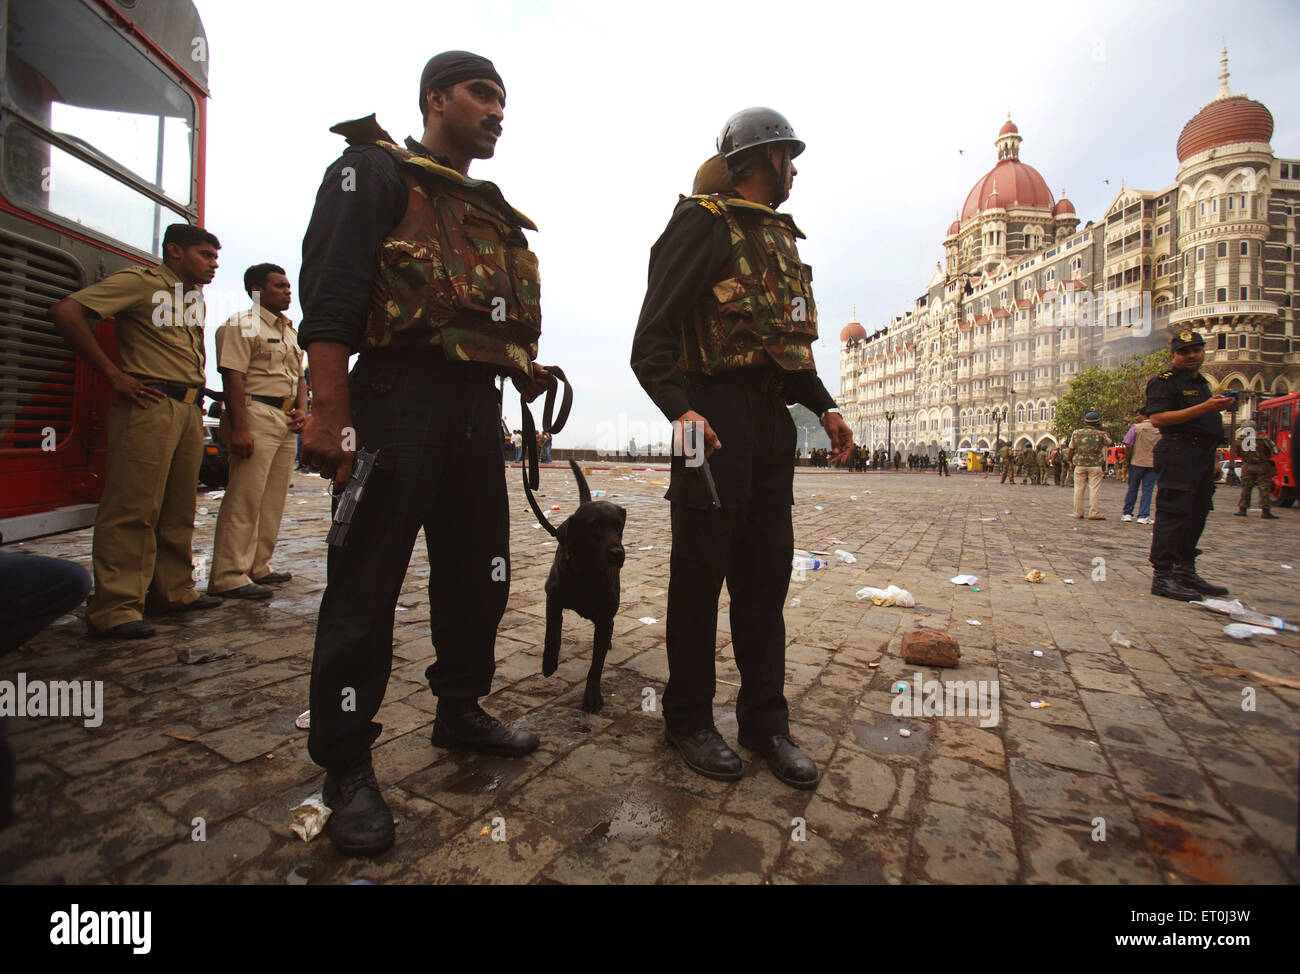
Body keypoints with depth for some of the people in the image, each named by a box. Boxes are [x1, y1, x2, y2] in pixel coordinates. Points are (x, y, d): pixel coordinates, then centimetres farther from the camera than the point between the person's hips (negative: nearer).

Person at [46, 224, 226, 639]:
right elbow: (65, 312, -12)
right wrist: (115, 375, -14)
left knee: (178, 510, 10)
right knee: (134, 507, -9)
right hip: (150, 404, -8)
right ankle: (115, 608, -4)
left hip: (190, 410, 8)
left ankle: (174, 592, 18)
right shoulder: (141, 281, -2)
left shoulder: (196, 298, 23)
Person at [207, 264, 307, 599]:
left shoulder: (290, 331, 23)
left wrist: (301, 409, 6)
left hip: (287, 421, 9)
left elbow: (299, 376, 25)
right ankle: (229, 577, -4)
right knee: (244, 498, -9)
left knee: (273, 500, 11)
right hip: (256, 414, -9)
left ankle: (257, 567, 20)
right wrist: (238, 428, -21)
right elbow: (233, 377, -13)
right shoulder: (242, 324, -4)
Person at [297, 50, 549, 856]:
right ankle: (347, 767, 12)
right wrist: (331, 411, -20)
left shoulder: (494, 210, 26)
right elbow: (330, 293, -10)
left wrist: (528, 367, 9)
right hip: (398, 397, -7)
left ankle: (460, 711, 30)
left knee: (479, 573, 12)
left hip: (477, 405, 8)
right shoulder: (375, 172, 4)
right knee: (366, 587, -3)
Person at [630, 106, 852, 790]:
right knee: (700, 573, 0)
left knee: (767, 574, 9)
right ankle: (688, 719, 17)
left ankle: (765, 719, 21)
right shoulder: (704, 223, -1)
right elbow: (653, 337, -13)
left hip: (772, 421, 8)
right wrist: (681, 408, -30)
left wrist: (823, 407, 14)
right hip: (716, 416, -8)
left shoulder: (782, 237, 24)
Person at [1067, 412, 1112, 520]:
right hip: (1096, 465, -2)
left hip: (1079, 465, 2)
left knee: (1079, 488, 6)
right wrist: (1101, 429, 15)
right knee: (1095, 489, -1)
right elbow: (1109, 442, 18)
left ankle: (1078, 513, 8)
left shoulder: (1076, 433, 3)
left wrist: (1071, 462, 17)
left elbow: (1071, 450, 5)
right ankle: (1094, 513, -4)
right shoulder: (1100, 434, -3)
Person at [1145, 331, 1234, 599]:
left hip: (1202, 456, 9)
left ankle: (1185, 573, 19)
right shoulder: (1165, 382, -5)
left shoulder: (1201, 384, 24)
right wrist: (1204, 408, -22)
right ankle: (1161, 577, -11)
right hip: (1177, 454, -9)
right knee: (1173, 514, -12)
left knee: (1197, 514, 11)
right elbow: (1157, 419, -19)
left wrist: (1212, 459, 24)